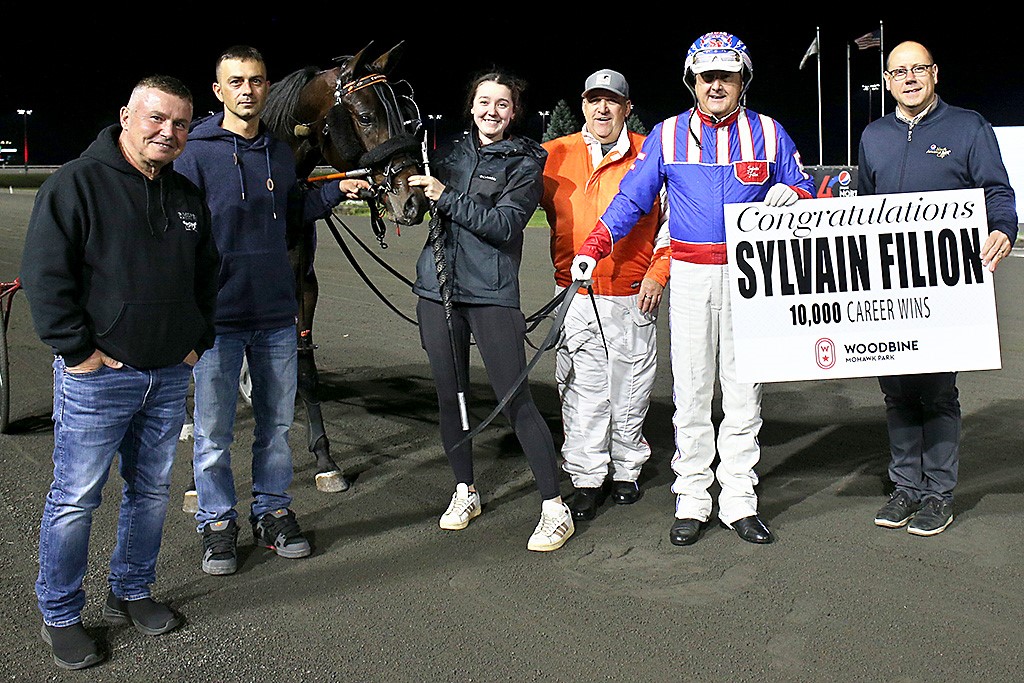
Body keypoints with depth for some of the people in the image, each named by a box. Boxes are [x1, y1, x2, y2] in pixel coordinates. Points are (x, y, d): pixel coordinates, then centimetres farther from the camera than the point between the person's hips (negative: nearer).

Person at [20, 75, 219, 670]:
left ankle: (132, 594, 32)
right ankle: (60, 616, 17)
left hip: (170, 376, 6)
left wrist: (197, 342, 12)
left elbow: (207, 278, 22)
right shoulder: (78, 182, -9)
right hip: (97, 377, -6)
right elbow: (44, 276, -13)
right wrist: (79, 352, -14)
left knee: (152, 491, 15)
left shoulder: (188, 197, 11)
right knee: (75, 498, 2)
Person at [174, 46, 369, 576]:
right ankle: (217, 523, 21)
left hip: (276, 314, 5)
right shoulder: (195, 153, -8)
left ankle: (272, 512, 29)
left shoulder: (281, 154, 9)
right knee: (214, 431, 5)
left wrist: (337, 191, 6)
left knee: (277, 423, 14)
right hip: (218, 314, -4)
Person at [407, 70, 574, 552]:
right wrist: (415, 187, 4)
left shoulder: (526, 163, 0)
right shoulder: (453, 151, 13)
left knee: (516, 400, -6)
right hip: (438, 288, 5)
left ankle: (555, 508, 1)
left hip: (491, 292, -5)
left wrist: (446, 197, -16)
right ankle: (465, 491, 27)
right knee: (449, 395, 11)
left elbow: (505, 224, -14)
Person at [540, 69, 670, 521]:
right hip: (577, 296, 1)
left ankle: (626, 471, 25)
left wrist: (658, 272, -2)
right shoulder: (554, 155, 5)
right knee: (581, 391, 1)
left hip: (634, 297, 0)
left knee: (630, 390, 8)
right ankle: (586, 480, 12)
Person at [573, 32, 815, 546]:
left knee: (744, 393, 5)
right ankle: (691, 501, 12)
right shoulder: (667, 135, 8)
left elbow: (805, 191, 14)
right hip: (690, 276, 0)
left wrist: (790, 195, -11)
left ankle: (739, 501, 14)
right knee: (690, 393, 3)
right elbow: (631, 199, 6)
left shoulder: (768, 133, 8)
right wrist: (591, 250, -6)